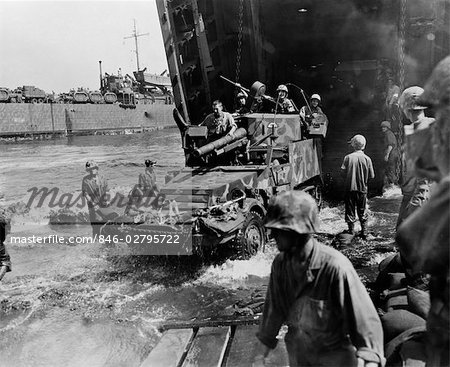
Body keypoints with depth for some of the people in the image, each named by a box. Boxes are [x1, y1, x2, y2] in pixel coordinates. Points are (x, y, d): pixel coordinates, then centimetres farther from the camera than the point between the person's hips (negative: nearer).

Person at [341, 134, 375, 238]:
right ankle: (364, 232, 17)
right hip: (362, 188, 1)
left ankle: (351, 232, 13)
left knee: (350, 211, 9)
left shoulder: (348, 157, -10)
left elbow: (343, 173, -12)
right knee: (362, 211, 14)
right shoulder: (367, 159, -7)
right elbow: (372, 176, -4)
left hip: (350, 188, -1)